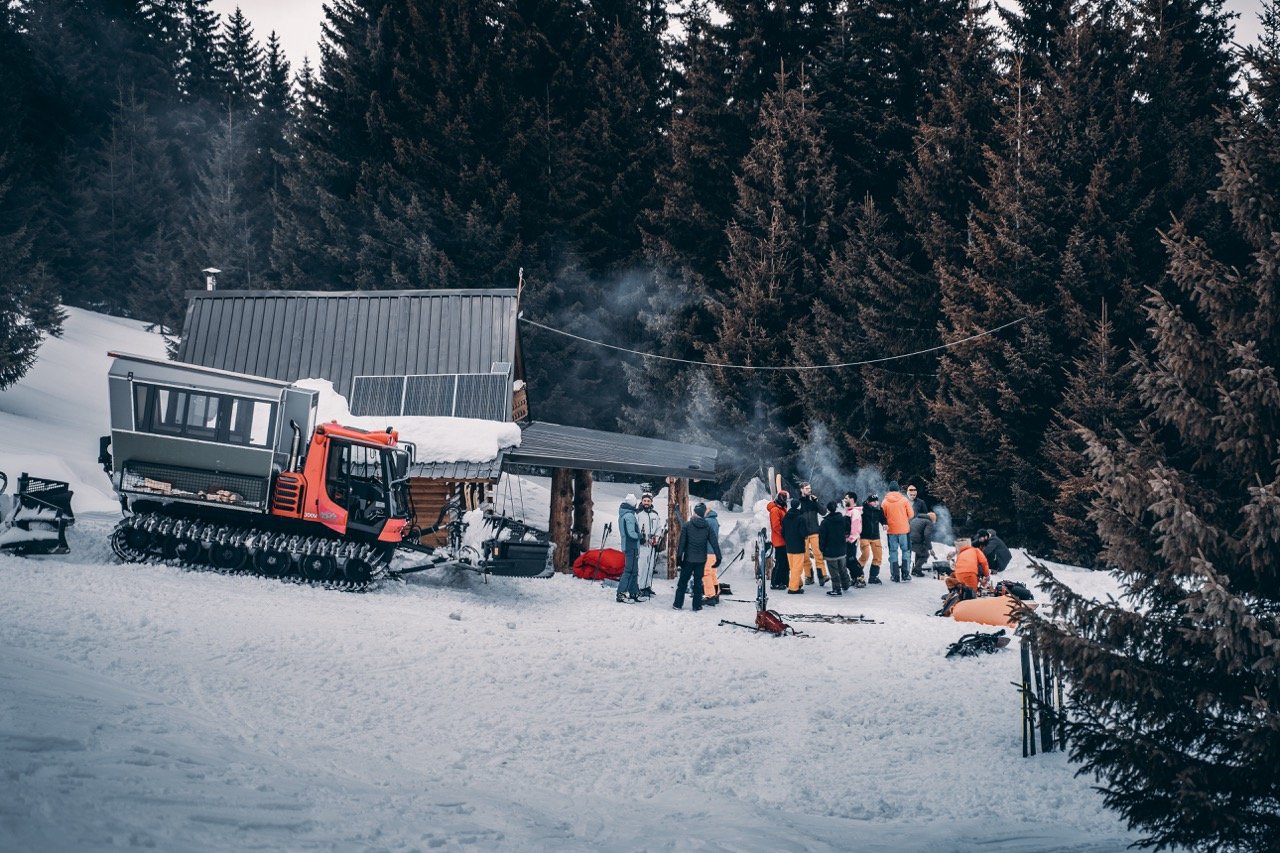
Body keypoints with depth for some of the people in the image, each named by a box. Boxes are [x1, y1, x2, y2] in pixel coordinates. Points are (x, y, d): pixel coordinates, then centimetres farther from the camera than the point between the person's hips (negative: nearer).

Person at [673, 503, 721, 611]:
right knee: (698, 582, 9)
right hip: (701, 560, 2)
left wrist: (679, 556, -8)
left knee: (683, 581, 8)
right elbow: (714, 543, -2)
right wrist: (718, 558, 1)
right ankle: (697, 606, 9)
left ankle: (678, 604, 9)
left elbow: (682, 542, -10)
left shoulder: (687, 525, -7)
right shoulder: (707, 527, -1)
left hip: (688, 559, -2)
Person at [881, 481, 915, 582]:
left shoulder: (885, 502, -3)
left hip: (891, 530, 1)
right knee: (905, 550, 10)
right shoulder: (904, 500, -6)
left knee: (893, 551, 7)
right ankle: (905, 574, 4)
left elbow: (883, 516, -1)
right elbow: (911, 514, -1)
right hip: (904, 529, -1)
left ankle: (895, 575, 5)